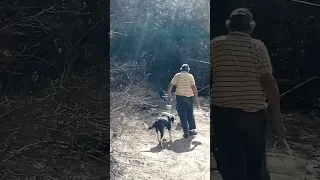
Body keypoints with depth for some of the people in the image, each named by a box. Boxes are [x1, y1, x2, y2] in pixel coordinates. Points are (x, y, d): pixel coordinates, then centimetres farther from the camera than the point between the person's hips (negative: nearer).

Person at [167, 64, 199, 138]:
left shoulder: (177, 75, 1)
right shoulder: (190, 76, 0)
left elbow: (170, 85, -6)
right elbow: (194, 87, -8)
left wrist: (169, 95, -1)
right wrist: (196, 97, -4)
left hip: (180, 96, -1)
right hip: (189, 96, 1)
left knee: (183, 115, 4)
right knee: (190, 114, 17)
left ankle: (186, 132, 5)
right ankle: (192, 130, 24)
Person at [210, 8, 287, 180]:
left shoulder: (215, 44, 2)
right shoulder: (258, 46, 1)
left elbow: (208, 78, 0)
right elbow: (268, 81, -6)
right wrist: (278, 119, -4)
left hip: (223, 112, -1)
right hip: (254, 113, 1)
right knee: (256, 165, 21)